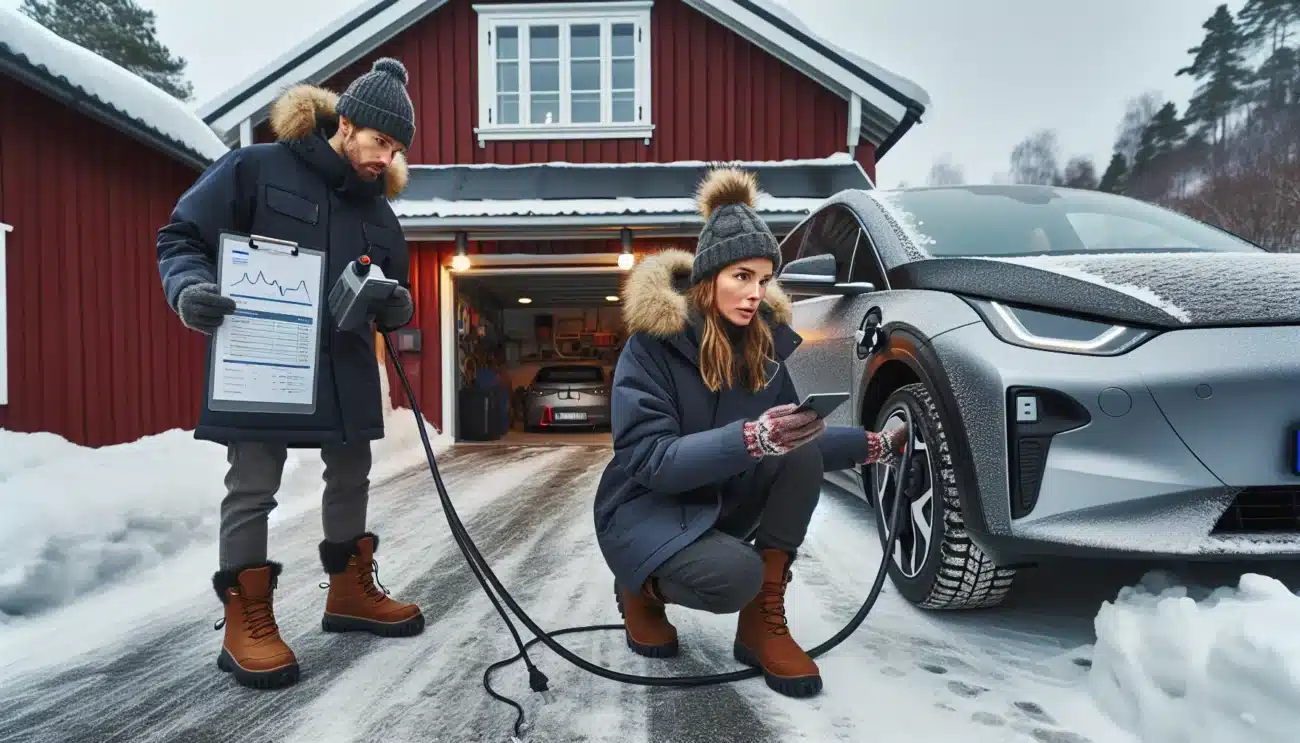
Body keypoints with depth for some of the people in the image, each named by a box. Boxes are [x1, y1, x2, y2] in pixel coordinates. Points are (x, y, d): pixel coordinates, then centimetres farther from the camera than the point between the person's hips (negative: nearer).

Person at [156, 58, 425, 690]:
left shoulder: (377, 210, 10)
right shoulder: (256, 168, -6)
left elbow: (392, 296, 15)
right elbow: (181, 237, -5)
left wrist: (398, 306, -9)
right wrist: (190, 288, -25)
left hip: (345, 371, 6)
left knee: (350, 478, 14)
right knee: (253, 489, -1)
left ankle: (350, 592, 30)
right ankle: (245, 621, 13)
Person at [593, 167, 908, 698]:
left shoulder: (769, 336, -4)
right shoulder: (653, 342, -20)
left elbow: (795, 440, 5)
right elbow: (650, 459, -27)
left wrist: (877, 444, -5)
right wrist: (749, 440, -39)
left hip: (724, 503, 6)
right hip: (647, 509, -5)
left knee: (801, 452, -20)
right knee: (735, 575, -32)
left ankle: (764, 621, -11)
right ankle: (640, 588, 3)